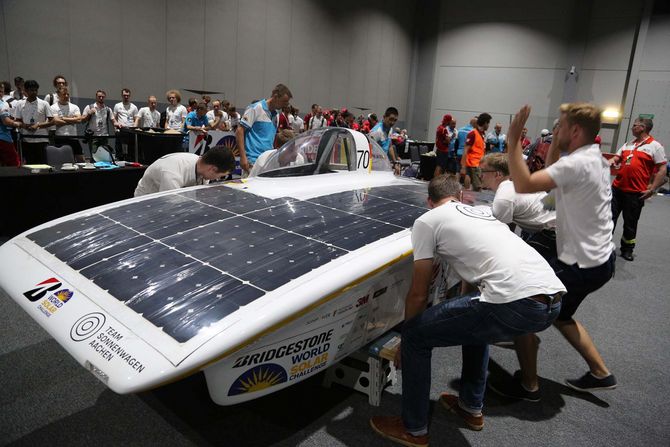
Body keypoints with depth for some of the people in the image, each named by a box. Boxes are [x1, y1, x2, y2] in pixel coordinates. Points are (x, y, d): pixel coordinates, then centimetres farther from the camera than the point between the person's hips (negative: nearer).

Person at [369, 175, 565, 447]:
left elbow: (418, 294, 9)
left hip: (515, 304, -8)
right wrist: (455, 321, 54)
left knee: (415, 335, 8)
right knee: (473, 320, 35)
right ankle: (471, 408, 45)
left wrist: (405, 341, 24)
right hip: (553, 301, 9)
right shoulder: (482, 213, 30)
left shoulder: (427, 221, 8)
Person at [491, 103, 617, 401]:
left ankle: (528, 386, 14)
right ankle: (600, 373, 37)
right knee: (559, 315, 27)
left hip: (581, 266, -10)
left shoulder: (576, 164, -23)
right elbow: (550, 177, 19)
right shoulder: (594, 158, 8)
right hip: (599, 259, 10)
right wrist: (555, 145, 10)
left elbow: (523, 185, -31)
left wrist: (514, 140, -24)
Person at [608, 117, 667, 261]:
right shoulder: (627, 144, 14)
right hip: (617, 188, 5)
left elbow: (662, 169, -7)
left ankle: (627, 249, 22)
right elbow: (616, 158, 14)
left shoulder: (655, 146, -5)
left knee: (630, 223, 6)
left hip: (635, 192, -5)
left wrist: (652, 190, -12)